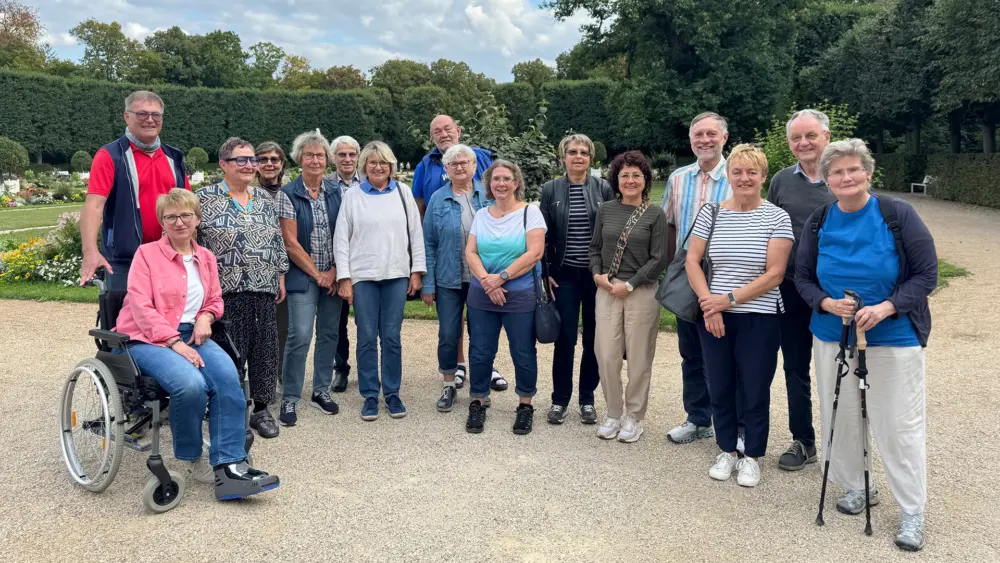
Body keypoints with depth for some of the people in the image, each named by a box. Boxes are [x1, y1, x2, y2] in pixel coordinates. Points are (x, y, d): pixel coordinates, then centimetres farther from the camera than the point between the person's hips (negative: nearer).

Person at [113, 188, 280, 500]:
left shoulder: (206, 258, 15)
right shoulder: (146, 254, 1)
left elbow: (215, 300, 23)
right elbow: (141, 307, -9)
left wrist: (205, 317, -2)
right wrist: (173, 343, -20)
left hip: (191, 335, 4)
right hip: (147, 339, -4)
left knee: (228, 377, -28)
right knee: (191, 383, -34)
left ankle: (229, 464, -23)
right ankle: (192, 458, -7)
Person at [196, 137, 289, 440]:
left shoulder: (266, 199, 13)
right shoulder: (204, 199, -2)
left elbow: (278, 242, 17)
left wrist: (281, 276, 14)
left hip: (264, 290, 5)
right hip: (225, 290, -4)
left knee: (266, 349, 7)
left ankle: (261, 409, 21)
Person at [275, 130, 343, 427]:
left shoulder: (335, 192, 7)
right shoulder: (288, 194, -4)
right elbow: (291, 242, -8)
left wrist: (335, 271, -5)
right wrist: (317, 274, -8)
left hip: (333, 276, 4)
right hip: (303, 277, -4)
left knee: (329, 334, 9)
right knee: (300, 336, -10)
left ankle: (321, 391, 23)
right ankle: (289, 399, 2)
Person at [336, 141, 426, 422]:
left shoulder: (403, 192, 8)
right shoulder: (352, 196, 4)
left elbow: (416, 233, 8)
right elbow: (341, 238, 2)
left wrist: (417, 271, 2)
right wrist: (344, 278, -4)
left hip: (397, 275, 1)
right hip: (363, 276, -1)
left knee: (392, 337, 5)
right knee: (367, 338, 2)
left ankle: (392, 394, 16)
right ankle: (370, 396, 13)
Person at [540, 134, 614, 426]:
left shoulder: (604, 188, 1)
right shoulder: (551, 189, 2)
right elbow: (544, 235, 4)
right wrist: (546, 273, -2)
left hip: (597, 274, 1)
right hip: (565, 274, 0)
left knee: (594, 339, 7)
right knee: (565, 338, 0)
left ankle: (587, 399, 21)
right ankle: (560, 399, 15)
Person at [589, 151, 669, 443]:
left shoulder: (655, 215, -2)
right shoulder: (606, 210, 7)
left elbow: (658, 260, -4)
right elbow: (595, 247, 14)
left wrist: (629, 285, -10)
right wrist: (597, 274, -3)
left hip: (641, 292, -2)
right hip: (607, 290, 3)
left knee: (639, 358, 4)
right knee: (606, 355, 1)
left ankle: (634, 417, 19)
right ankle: (613, 413, 19)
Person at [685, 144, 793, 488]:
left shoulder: (777, 218, -5)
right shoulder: (711, 213, 3)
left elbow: (774, 274, -11)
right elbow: (692, 261, 1)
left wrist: (729, 298, -16)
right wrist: (708, 302, -12)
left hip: (759, 318, -2)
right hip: (714, 317, 3)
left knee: (756, 392, 7)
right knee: (719, 389, 12)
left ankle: (752, 457, 26)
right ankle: (726, 452, 30)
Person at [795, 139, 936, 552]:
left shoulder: (898, 215, -9)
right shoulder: (819, 223, 1)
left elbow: (926, 274, -8)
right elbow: (803, 277, 6)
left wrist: (885, 308, -22)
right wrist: (827, 303, -14)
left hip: (894, 337, -3)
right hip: (831, 337, 4)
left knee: (900, 424, 1)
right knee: (840, 417, 11)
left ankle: (913, 512, 16)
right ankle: (854, 487, 33)